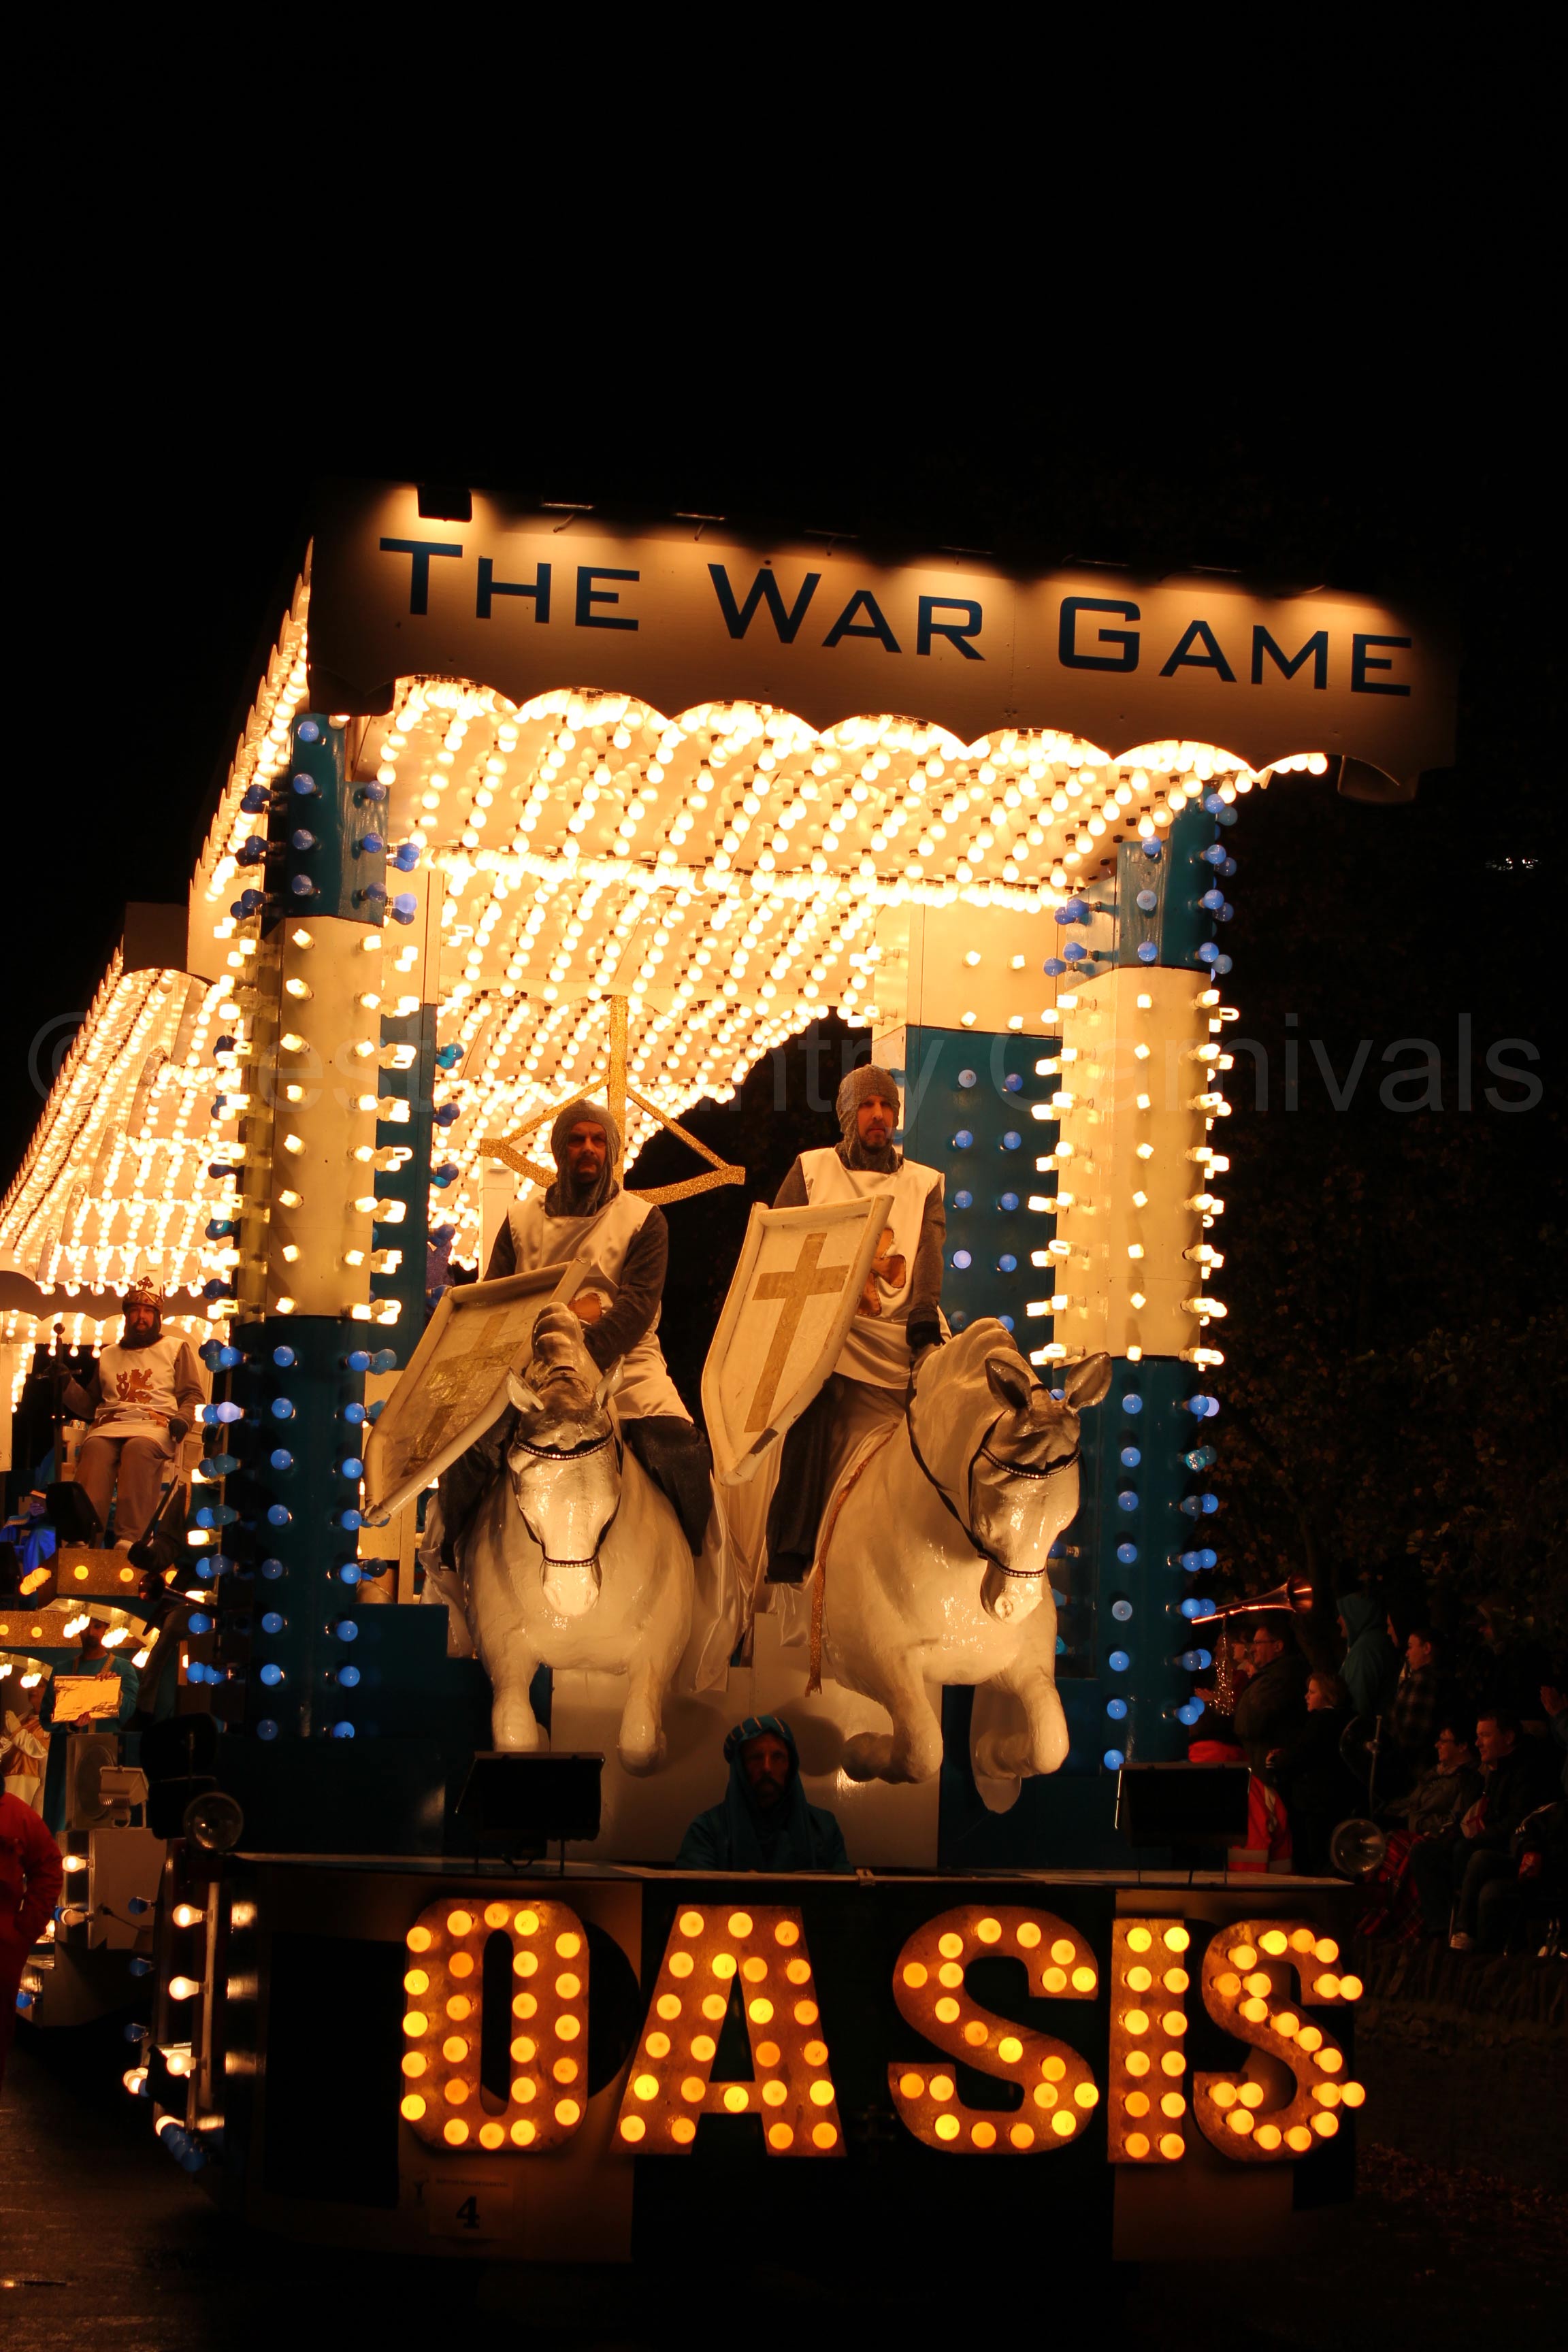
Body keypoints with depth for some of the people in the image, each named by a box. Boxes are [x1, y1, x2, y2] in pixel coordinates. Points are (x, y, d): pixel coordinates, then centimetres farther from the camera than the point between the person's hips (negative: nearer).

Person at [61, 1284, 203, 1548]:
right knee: (95, 1448, -35)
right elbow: (89, 1403, 29)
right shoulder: (108, 1355, 32)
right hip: (109, 1426, 2)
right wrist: (66, 1385, 10)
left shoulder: (177, 1348, 22)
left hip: (155, 1426, -2)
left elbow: (193, 1395, 13)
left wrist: (182, 1418, -8)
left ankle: (129, 1538, -51)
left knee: (138, 1448, -39)